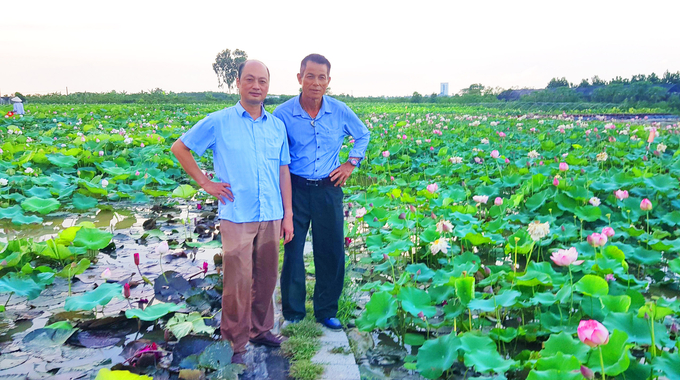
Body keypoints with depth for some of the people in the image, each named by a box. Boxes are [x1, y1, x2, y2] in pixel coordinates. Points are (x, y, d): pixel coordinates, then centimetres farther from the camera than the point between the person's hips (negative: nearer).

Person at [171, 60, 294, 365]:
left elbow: (283, 171, 12)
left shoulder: (277, 126, 10)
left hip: (271, 217, 4)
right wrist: (204, 182, 0)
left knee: (266, 278, 13)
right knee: (238, 282, -1)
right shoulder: (218, 122, -1)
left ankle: (260, 329, 32)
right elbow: (179, 148, 8)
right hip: (237, 216, -4)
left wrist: (288, 215, 10)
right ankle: (236, 343, 15)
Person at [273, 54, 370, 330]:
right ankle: (292, 314, 25)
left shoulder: (340, 111, -2)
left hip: (328, 190, 2)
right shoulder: (283, 114, -9)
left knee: (331, 252, 8)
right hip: (295, 189, -2)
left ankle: (327, 312, 28)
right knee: (292, 252, 5)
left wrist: (351, 163, 6)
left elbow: (363, 135, 17)